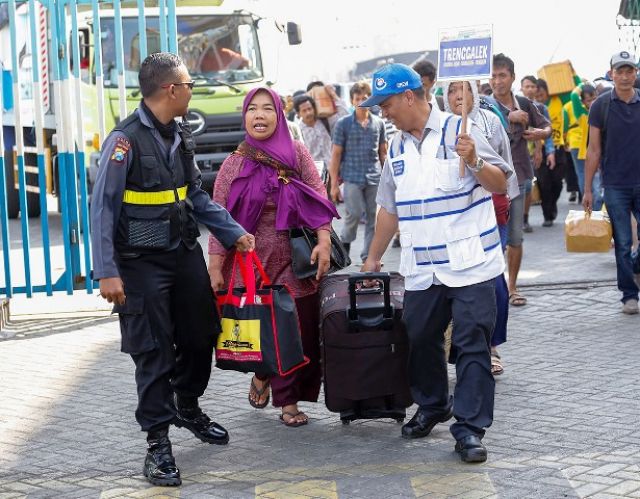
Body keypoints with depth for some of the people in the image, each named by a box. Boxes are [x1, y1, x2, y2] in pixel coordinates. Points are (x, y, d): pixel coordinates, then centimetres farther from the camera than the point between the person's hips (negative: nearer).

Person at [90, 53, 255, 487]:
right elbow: (103, 210, -16)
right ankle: (158, 442, 11)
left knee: (200, 337, 16)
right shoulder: (125, 141, -17)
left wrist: (235, 233, 8)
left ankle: (188, 408, 41)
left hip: (186, 255, 7)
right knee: (154, 353, 0)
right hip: (143, 264, -7)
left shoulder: (179, 138, 7)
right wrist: (107, 272, -20)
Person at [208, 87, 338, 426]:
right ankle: (262, 375, 37)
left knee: (298, 330, -3)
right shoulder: (234, 164, 1)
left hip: (295, 262, 0)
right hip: (252, 262, 0)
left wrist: (324, 241, -12)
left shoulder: (296, 154, 2)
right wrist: (215, 268, -3)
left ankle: (289, 400, 11)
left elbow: (318, 198, 1)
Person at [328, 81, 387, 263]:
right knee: (355, 212, -10)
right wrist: (334, 184, -3)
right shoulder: (343, 124, 1)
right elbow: (336, 154, 1)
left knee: (373, 217, 4)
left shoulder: (378, 123, 8)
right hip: (352, 177, -3)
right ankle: (345, 242, 17)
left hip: (374, 178, 3)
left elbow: (382, 152, 16)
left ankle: (368, 255, 13)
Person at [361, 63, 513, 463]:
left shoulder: (459, 132, -5)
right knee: (420, 341, 12)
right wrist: (374, 258, 24)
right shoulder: (397, 149, 13)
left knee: (473, 345, -4)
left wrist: (475, 163, -27)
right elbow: (389, 208, 22)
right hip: (421, 271, 6)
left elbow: (500, 184, -8)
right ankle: (432, 407, 32)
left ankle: (470, 427, -1)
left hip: (471, 265, -6)